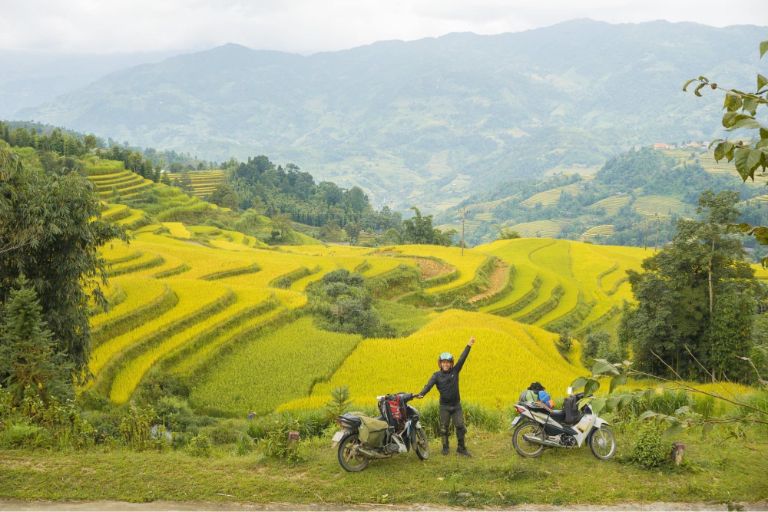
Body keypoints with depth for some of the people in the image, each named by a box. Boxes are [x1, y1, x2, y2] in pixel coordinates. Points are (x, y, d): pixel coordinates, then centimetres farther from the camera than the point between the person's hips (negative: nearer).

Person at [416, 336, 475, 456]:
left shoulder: (455, 371, 0)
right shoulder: (437, 375, -4)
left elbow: (462, 359, -8)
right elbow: (429, 385, -18)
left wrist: (468, 346, -17)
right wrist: (421, 394, -37)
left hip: (456, 405, 1)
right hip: (444, 406, -1)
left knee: (460, 426, -1)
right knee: (444, 428, 5)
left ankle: (461, 448, 12)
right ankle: (445, 448, 20)